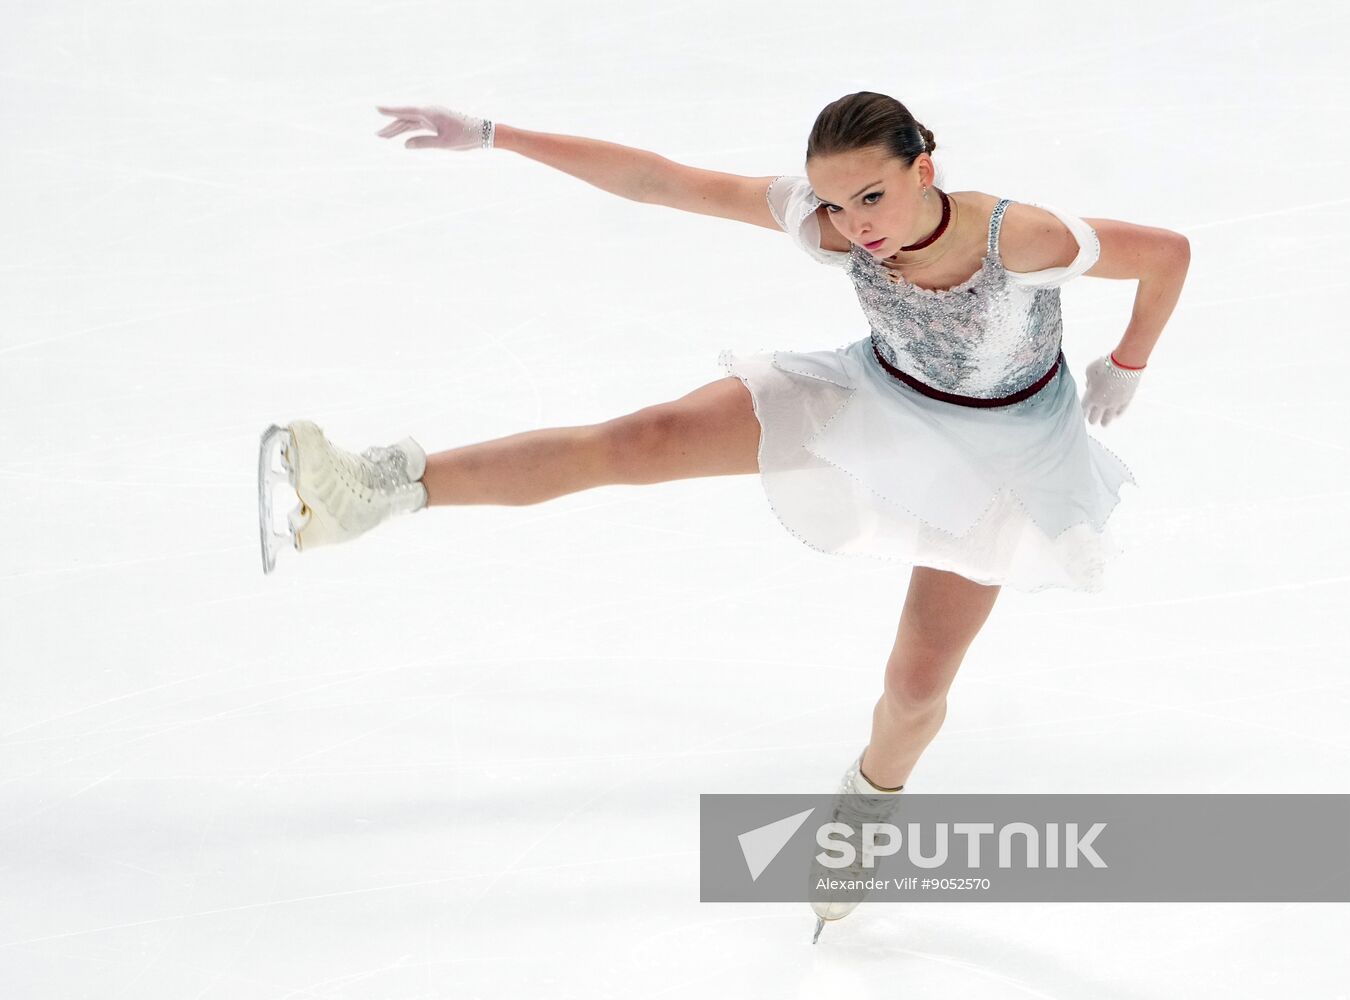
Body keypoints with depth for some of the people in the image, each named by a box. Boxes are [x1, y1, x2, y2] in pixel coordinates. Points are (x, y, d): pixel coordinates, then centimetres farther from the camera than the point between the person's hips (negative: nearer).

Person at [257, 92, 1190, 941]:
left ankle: (868, 802, 38)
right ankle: (383, 486, -23)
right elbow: (658, 180, -25)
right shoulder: (826, 220, -27)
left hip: (996, 458, -2)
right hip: (883, 395, 2)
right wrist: (491, 135, -27)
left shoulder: (1021, 238, -37)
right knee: (644, 440, -15)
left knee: (918, 686, 1)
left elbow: (1169, 252, -22)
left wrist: (1125, 368, -7)